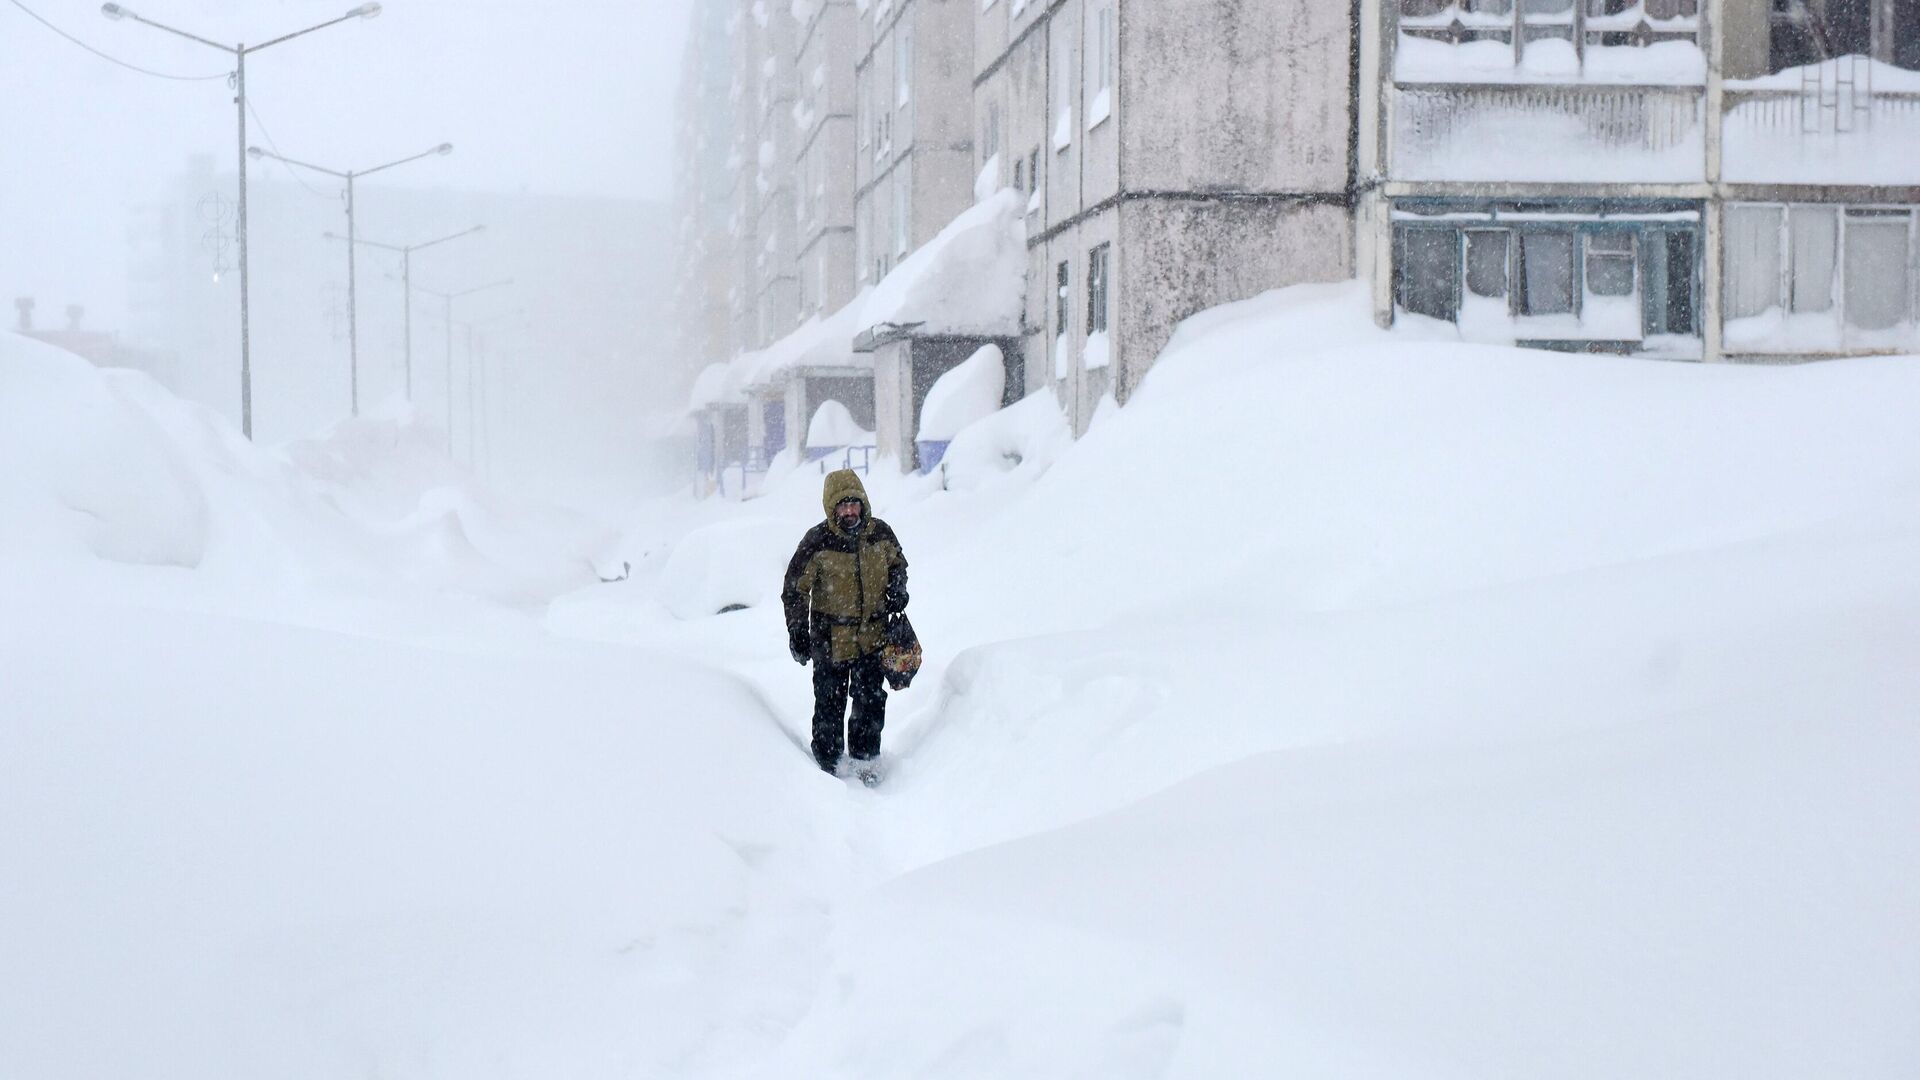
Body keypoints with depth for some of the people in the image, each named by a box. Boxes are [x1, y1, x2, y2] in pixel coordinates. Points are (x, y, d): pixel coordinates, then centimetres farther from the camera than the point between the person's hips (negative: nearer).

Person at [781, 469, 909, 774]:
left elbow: (897, 564, 18)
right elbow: (794, 589, -5)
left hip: (873, 635, 3)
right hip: (830, 638, -3)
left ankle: (865, 759, 24)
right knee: (830, 704, 5)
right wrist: (797, 634, -7)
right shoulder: (817, 542, -14)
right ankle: (827, 765, 17)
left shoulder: (880, 533, -3)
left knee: (870, 701, 9)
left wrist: (897, 589, -3)